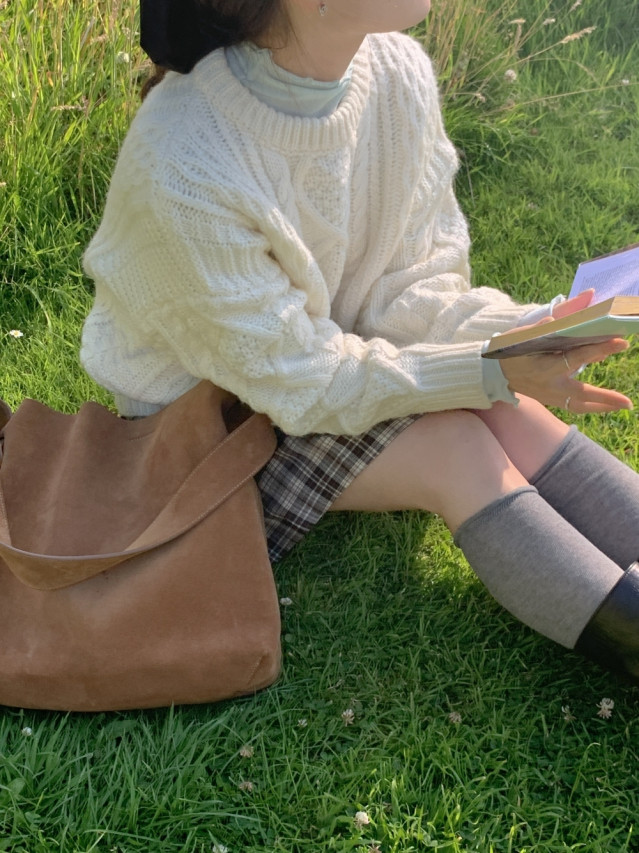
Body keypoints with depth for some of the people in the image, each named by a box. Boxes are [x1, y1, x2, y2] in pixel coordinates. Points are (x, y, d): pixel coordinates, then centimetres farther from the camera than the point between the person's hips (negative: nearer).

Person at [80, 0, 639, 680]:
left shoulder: (399, 69, -15)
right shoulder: (183, 165, -33)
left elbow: (411, 286, -7)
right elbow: (296, 380, -24)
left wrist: (525, 328, -26)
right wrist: (493, 373, -29)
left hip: (342, 337, 5)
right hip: (199, 404, -5)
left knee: (515, 419, -19)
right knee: (459, 448, -23)